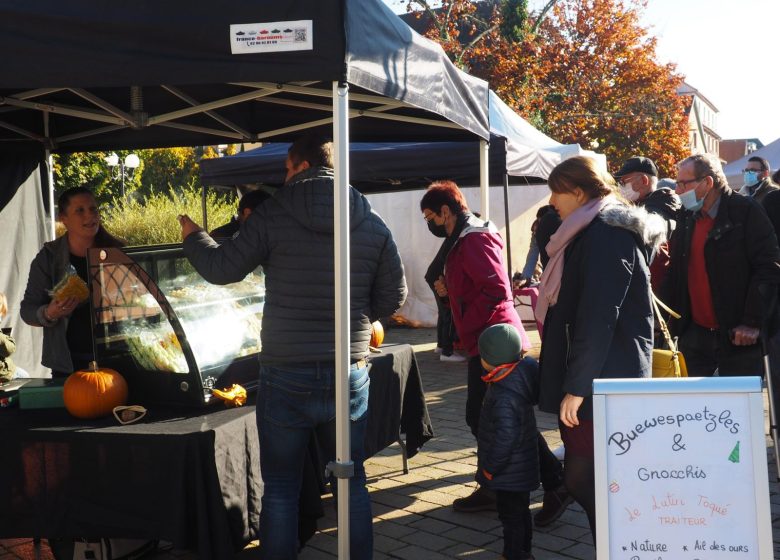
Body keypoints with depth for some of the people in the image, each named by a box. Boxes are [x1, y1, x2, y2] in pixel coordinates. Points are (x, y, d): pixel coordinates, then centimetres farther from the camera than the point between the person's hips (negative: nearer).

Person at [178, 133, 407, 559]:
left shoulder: (274, 214, -7)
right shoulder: (373, 224, 2)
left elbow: (222, 269, 0)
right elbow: (393, 296, 5)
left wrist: (192, 236, 19)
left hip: (286, 376, -3)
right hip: (350, 375, 3)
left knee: (280, 488, 10)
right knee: (352, 482, 16)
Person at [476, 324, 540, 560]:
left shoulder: (504, 397, -30)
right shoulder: (520, 374, -2)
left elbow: (506, 437, -32)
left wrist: (490, 467, -18)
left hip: (509, 472, -10)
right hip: (520, 468, 10)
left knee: (511, 514, 5)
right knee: (520, 512, 24)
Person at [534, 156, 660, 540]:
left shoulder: (606, 236, -15)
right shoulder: (593, 232, 17)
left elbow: (598, 319, -21)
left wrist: (576, 387, -21)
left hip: (601, 383, -10)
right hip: (601, 381, 10)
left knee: (583, 479, -6)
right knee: (583, 477, 13)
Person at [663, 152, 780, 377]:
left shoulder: (746, 211, -8)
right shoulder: (686, 219, 11)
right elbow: (674, 273, 16)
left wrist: (752, 322, -15)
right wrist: (668, 319, 8)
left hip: (739, 339, -5)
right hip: (694, 336, 5)